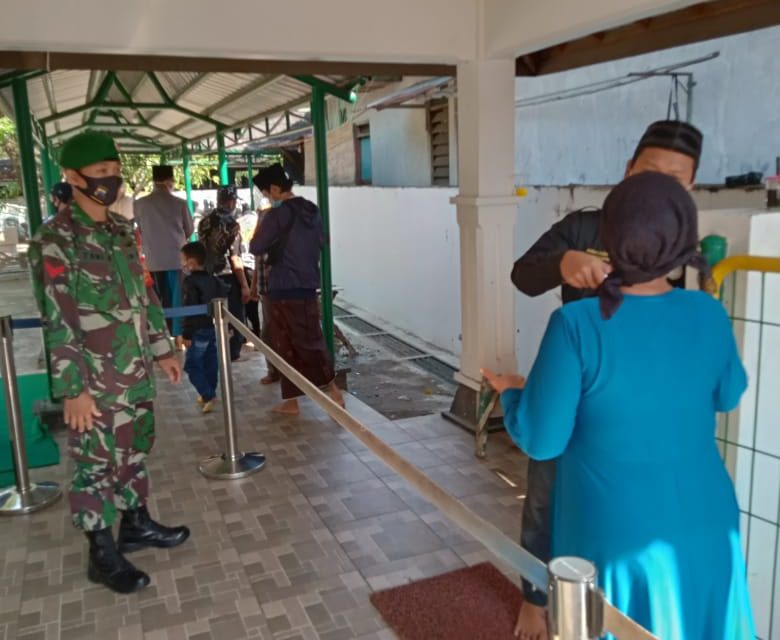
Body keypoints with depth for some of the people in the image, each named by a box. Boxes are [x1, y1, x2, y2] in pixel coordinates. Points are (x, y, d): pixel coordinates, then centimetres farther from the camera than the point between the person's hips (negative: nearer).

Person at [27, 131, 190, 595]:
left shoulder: (123, 231, 9)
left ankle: (136, 524, 38)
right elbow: (57, 322, -16)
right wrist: (73, 388, -17)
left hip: (137, 372, 7)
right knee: (96, 464, 6)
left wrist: (162, 349, 16)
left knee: (136, 450, 19)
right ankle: (103, 554, 20)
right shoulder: (55, 240, -14)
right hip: (96, 381, -7)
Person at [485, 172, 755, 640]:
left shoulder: (577, 325, -23)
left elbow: (541, 440, -17)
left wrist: (510, 392, 2)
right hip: (702, 525, 3)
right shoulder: (709, 314, -10)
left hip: (615, 531, -3)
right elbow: (728, 395, 9)